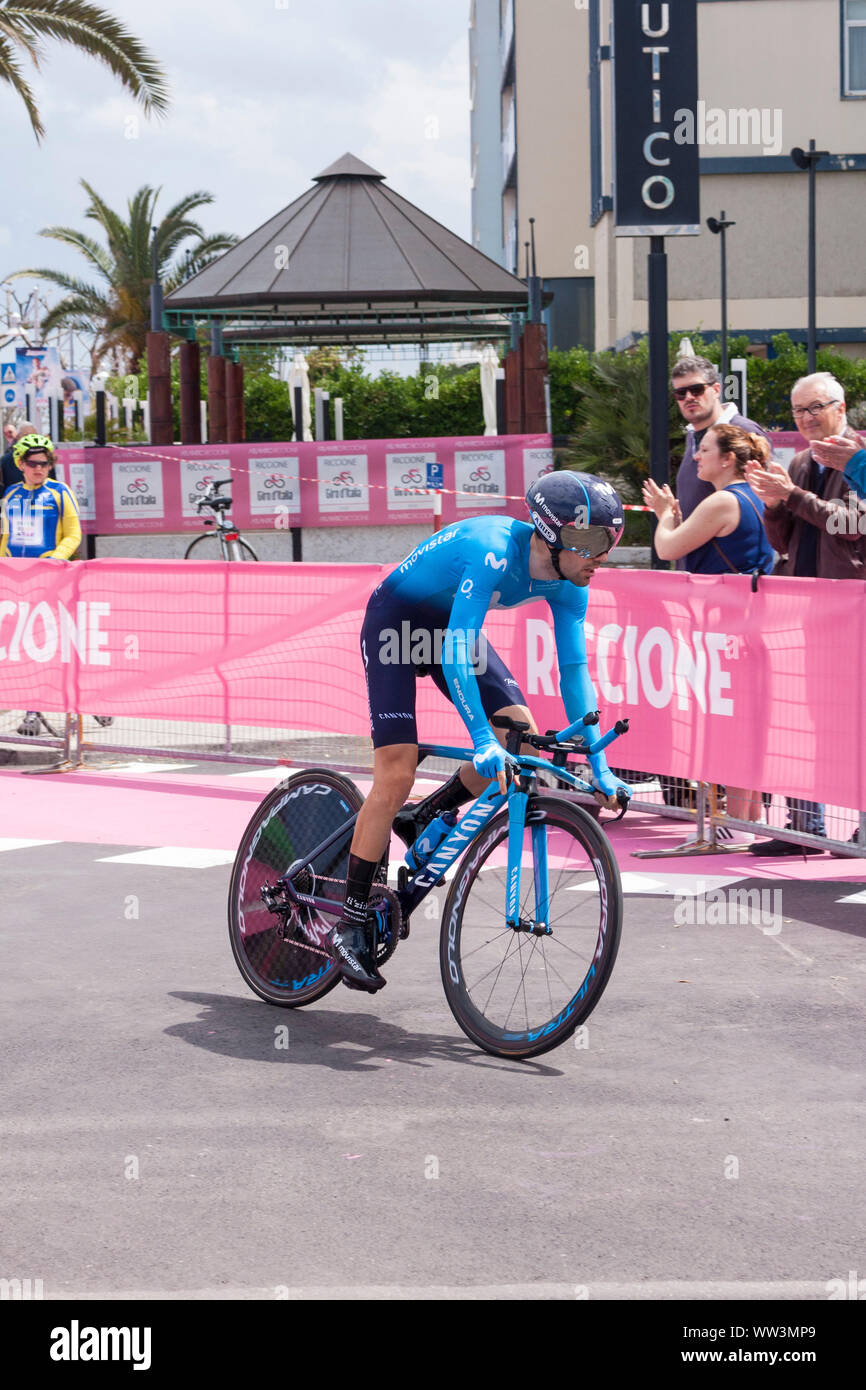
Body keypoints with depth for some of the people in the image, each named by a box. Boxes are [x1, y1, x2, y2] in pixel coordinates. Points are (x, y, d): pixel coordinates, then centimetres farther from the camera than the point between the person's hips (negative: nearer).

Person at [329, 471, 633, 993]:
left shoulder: (567, 583, -13)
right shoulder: (494, 552, -35)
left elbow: (575, 670, -7)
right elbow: (456, 653, -40)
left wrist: (598, 766, -11)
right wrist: (483, 741, -46)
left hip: (451, 626, 7)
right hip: (395, 621, -7)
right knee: (397, 776, -15)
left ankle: (424, 820, 14)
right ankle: (351, 924, -5)